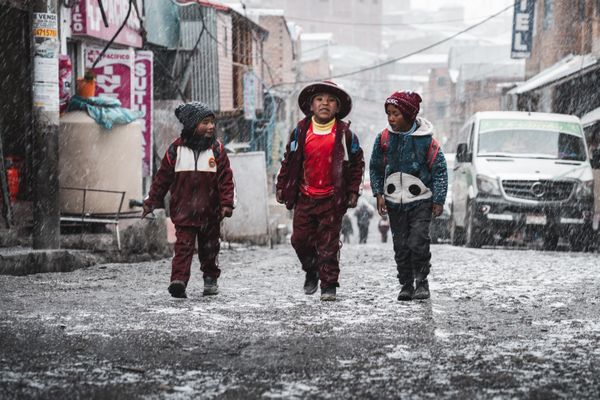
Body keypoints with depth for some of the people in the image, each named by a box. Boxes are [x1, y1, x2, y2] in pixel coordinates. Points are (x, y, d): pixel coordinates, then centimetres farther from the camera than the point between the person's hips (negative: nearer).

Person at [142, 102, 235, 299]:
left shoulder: (217, 149, 0)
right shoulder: (176, 149, -2)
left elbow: (226, 178, -1)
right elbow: (162, 178, 5)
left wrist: (227, 203, -9)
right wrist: (152, 201, 7)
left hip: (210, 212, 2)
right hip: (183, 210, -2)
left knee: (209, 246, 14)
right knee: (183, 245, -12)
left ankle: (210, 278, 30)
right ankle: (179, 280, -21)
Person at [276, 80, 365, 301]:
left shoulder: (344, 133, -2)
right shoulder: (301, 131, 2)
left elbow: (357, 163, 5)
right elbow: (289, 159, 12)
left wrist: (353, 191, 1)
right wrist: (281, 186, 11)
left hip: (332, 199, -2)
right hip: (305, 197, 2)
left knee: (329, 243, 0)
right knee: (300, 239, 6)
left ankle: (329, 284, 6)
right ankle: (311, 271, 32)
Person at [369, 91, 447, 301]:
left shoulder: (425, 140, -9)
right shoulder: (384, 138, -1)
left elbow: (440, 169, -3)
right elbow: (376, 168, 11)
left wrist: (438, 200, -5)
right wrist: (379, 193, 1)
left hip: (421, 200, -3)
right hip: (394, 202, 3)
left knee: (418, 242, -14)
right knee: (401, 246, 5)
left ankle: (421, 282, 2)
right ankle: (406, 284, 15)